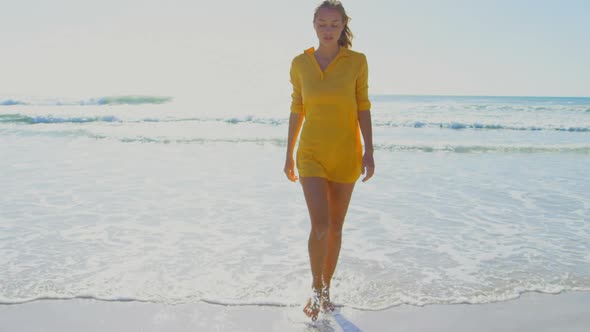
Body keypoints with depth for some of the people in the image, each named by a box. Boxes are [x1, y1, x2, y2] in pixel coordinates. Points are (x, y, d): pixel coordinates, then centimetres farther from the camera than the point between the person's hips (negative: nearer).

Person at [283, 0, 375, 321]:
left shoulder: (357, 61, -1)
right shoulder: (300, 63, 2)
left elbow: (363, 108, 0)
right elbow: (296, 110, 7)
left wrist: (368, 152, -8)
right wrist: (289, 154, 8)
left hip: (346, 154, 1)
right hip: (311, 154, 0)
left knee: (335, 227, 9)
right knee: (320, 226, -12)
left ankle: (325, 289, 28)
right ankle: (316, 289, 13)